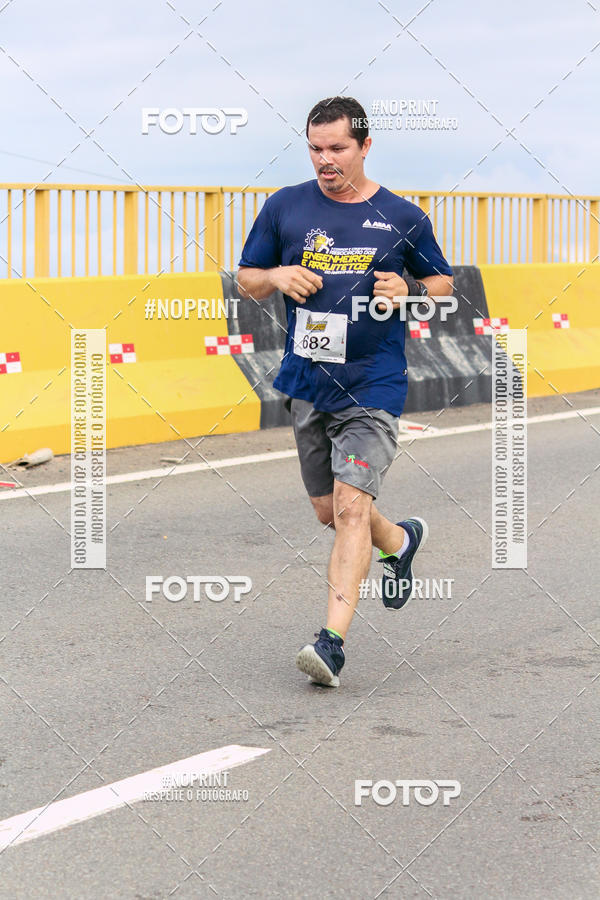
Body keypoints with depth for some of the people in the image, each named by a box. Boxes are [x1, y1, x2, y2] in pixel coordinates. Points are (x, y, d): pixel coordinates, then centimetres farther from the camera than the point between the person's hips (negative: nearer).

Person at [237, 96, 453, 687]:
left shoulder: (403, 218, 0)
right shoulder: (285, 207, 4)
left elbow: (442, 282, 12)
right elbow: (246, 280, 12)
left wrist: (410, 291, -10)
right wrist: (276, 277, -10)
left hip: (373, 385, -4)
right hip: (307, 381, 4)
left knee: (351, 505, -16)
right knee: (328, 511, 14)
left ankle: (332, 638, -18)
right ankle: (400, 540, 46)